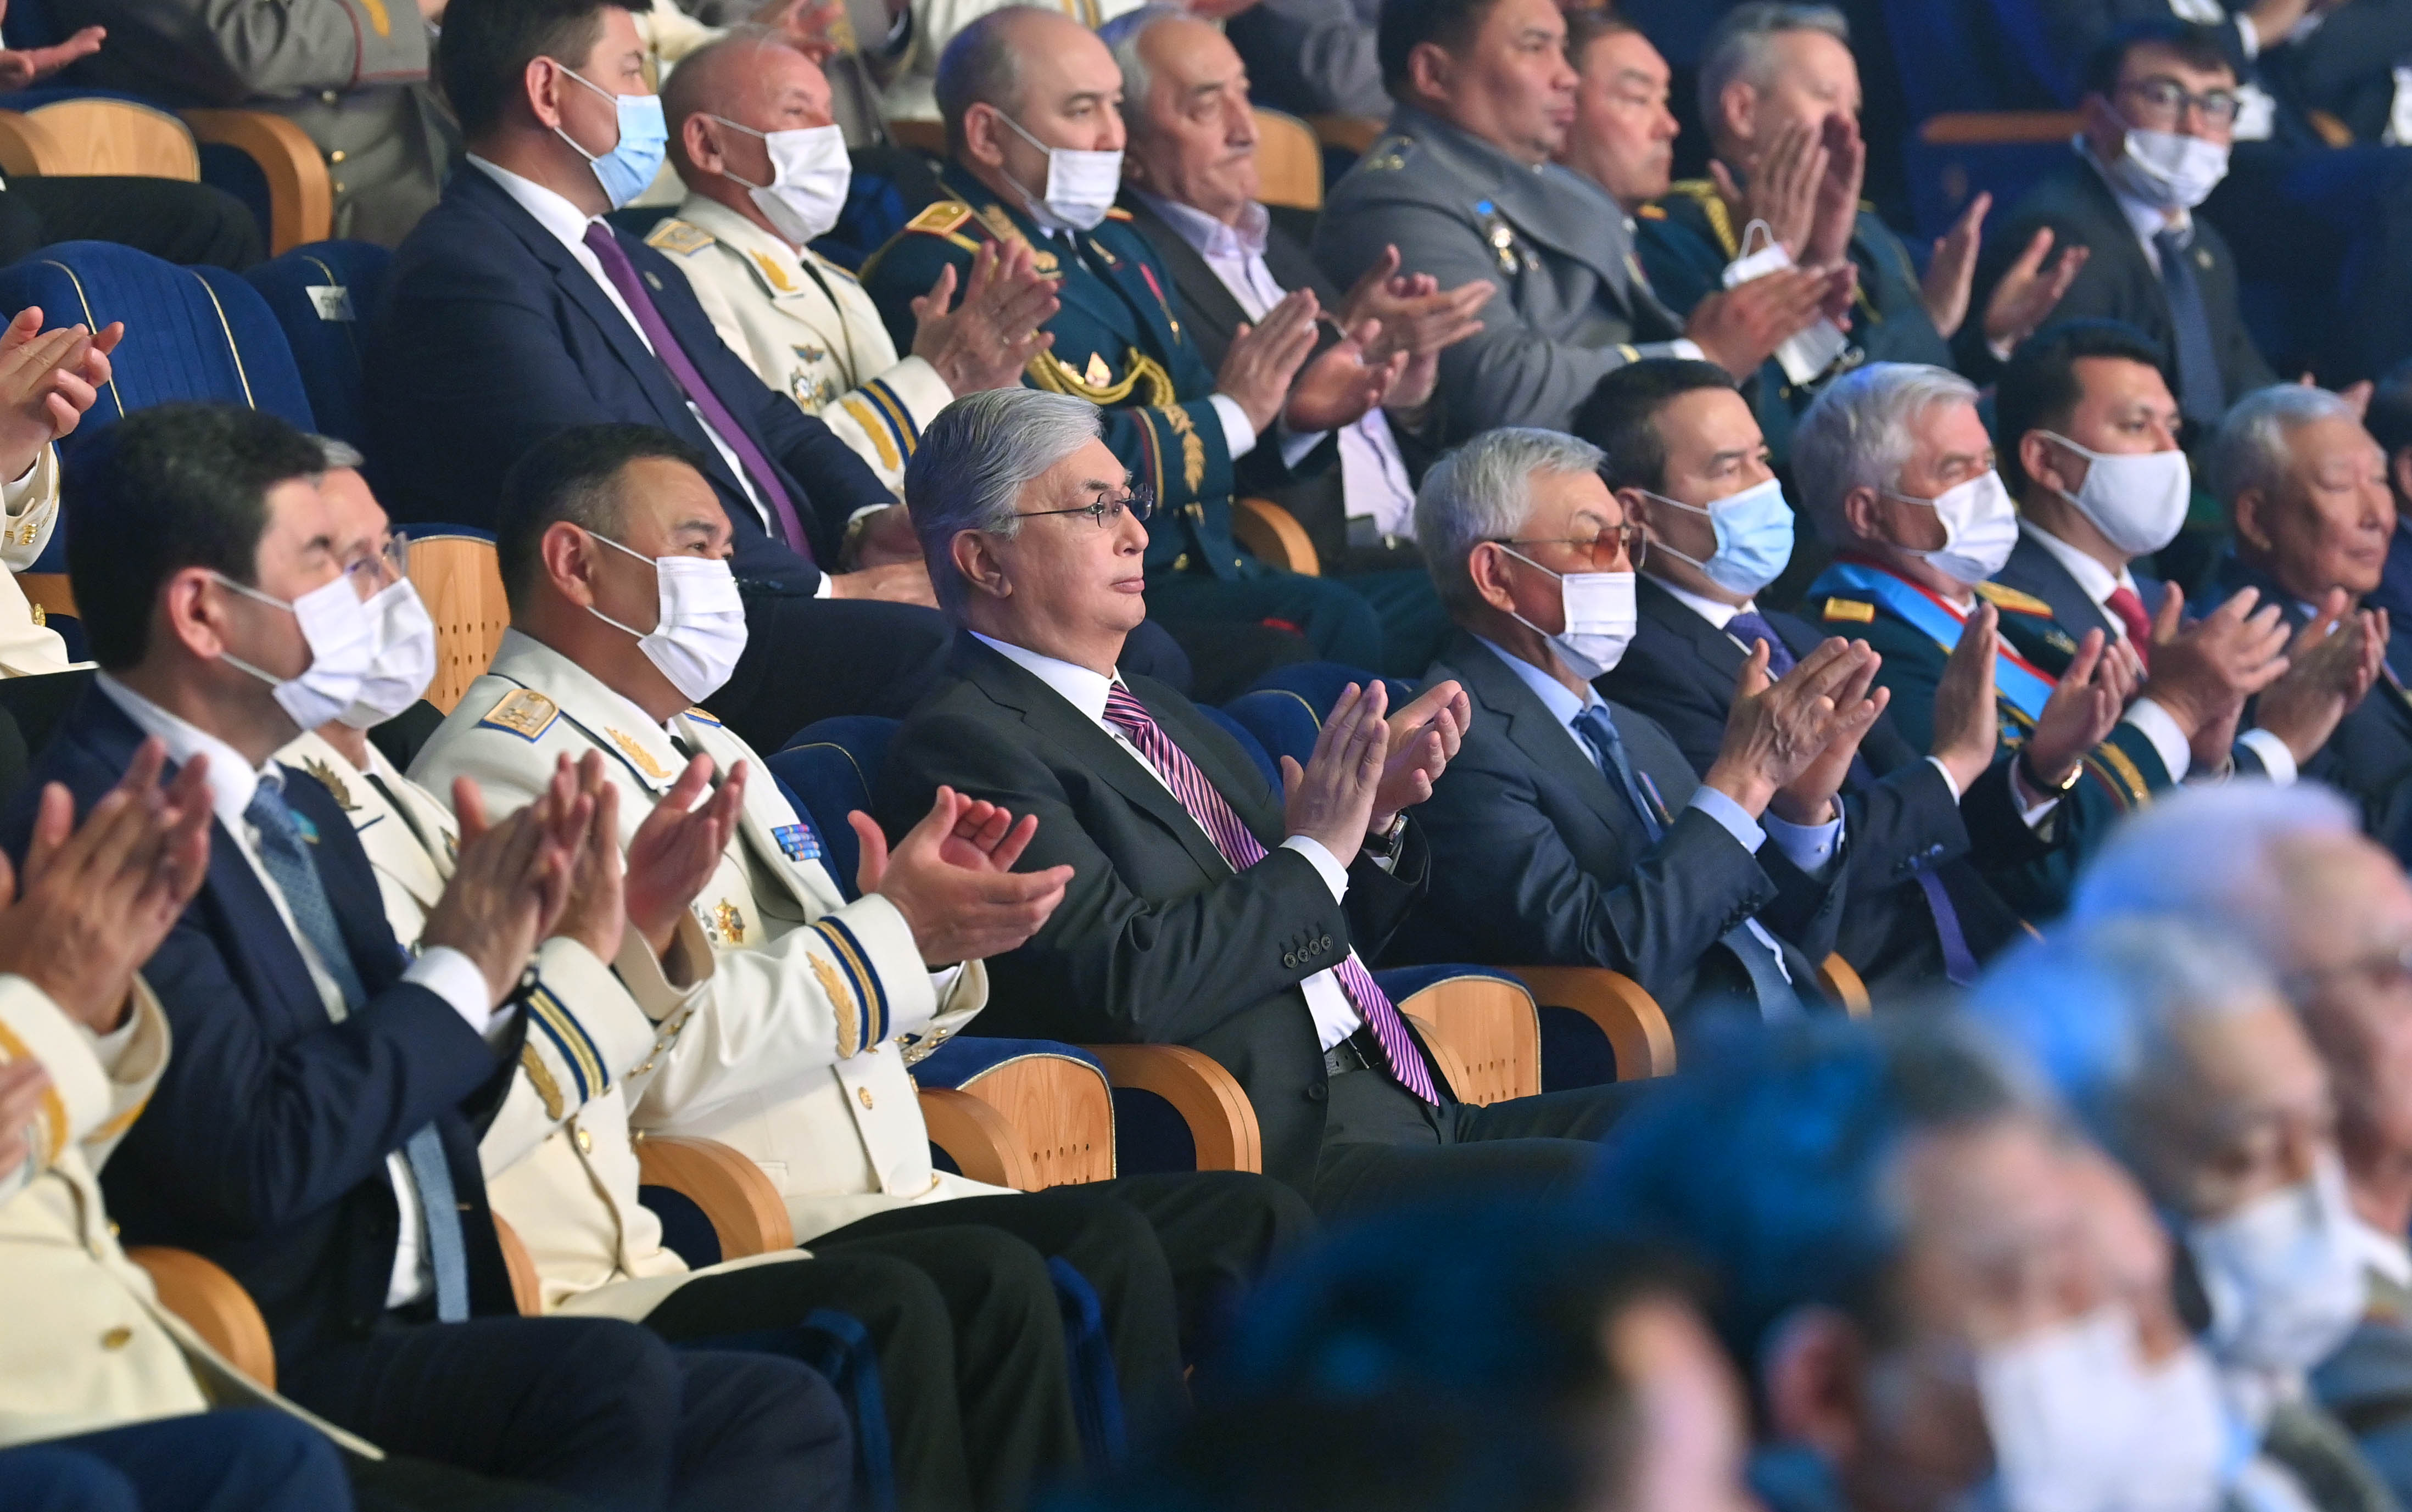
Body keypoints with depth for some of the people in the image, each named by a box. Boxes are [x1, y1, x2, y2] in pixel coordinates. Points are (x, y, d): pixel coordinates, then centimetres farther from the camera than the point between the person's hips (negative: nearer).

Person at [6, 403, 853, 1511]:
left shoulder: (299, 814, 16)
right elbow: (257, 1156, -22)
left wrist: (507, 960, 2)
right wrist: (458, 973, -9)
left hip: (414, 1338, 9)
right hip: (270, 1366, -9)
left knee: (784, 1410, -9)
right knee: (613, 1374, -30)